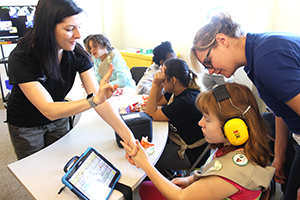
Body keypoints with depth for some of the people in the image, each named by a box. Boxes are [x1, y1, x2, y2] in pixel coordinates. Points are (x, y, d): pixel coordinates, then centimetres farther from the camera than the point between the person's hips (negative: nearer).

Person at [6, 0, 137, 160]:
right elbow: (48, 110, -37)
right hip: (25, 126, -3)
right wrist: (94, 100, -52)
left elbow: (98, 98, -26)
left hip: (58, 120, 3)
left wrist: (128, 136, -34)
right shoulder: (21, 58, -31)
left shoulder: (77, 53, -20)